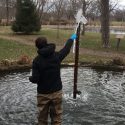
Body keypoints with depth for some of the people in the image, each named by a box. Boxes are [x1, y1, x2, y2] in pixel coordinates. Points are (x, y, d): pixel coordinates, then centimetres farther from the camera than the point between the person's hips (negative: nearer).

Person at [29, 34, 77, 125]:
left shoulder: (37, 60, -13)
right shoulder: (57, 56, -6)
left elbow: (35, 79, -15)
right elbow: (66, 49, 13)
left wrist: (30, 78, 9)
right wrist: (71, 39, 31)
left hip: (43, 93, -1)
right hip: (57, 92, 2)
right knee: (57, 117, 12)